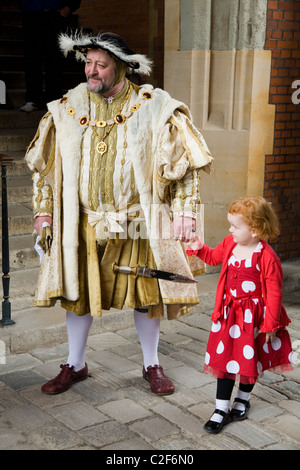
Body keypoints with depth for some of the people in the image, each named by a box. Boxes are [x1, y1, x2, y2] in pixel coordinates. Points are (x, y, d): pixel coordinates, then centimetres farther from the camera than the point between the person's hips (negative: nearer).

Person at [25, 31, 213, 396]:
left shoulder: (153, 107, -6)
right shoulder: (67, 108, 2)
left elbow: (186, 164, -3)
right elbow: (44, 165, 9)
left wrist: (184, 212, -10)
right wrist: (43, 213, 5)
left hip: (137, 223, -2)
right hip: (83, 223, 2)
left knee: (145, 294, 7)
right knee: (78, 292, 10)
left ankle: (151, 365, 28)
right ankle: (75, 364, 30)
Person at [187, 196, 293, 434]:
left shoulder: (267, 257, -22)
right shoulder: (230, 244, -3)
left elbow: (274, 293, -16)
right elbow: (214, 256, 21)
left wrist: (270, 324, -13)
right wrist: (198, 248, 4)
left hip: (253, 316, -5)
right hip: (229, 313, 5)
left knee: (250, 359, 13)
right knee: (224, 358, 5)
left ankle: (243, 399, 38)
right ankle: (222, 409, 13)